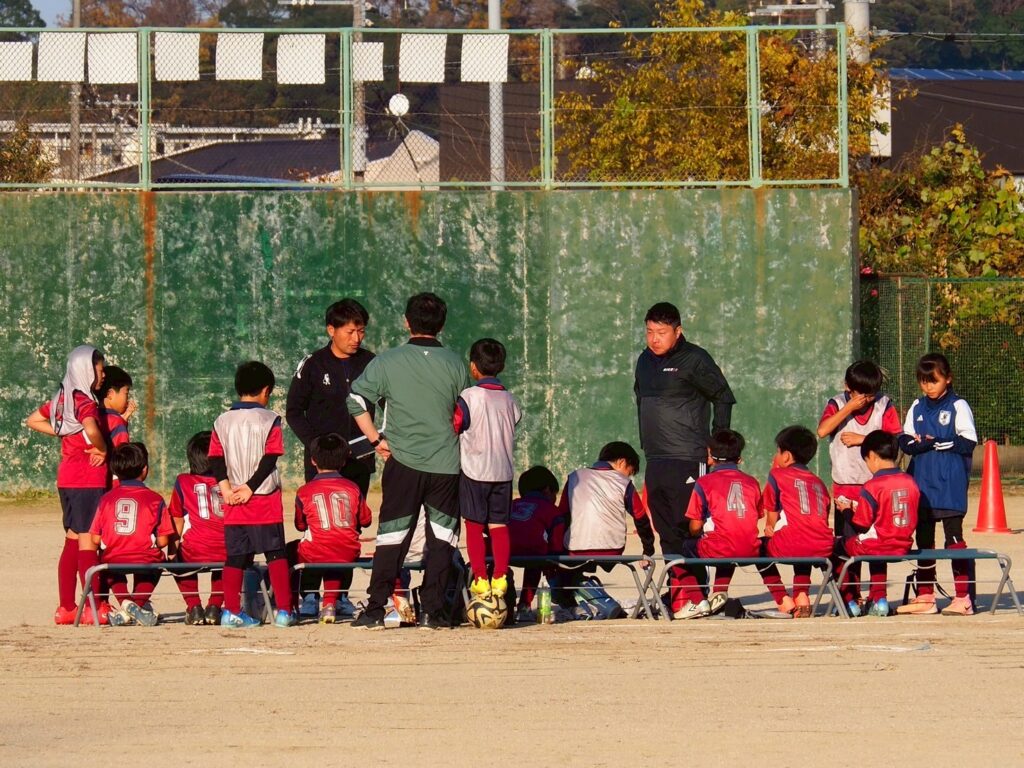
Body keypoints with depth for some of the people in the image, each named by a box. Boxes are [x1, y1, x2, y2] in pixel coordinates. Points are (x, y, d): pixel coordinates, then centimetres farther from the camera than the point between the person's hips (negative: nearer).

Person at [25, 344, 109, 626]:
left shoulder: (63, 399, 11)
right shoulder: (85, 401, -15)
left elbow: (33, 420, 23)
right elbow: (91, 430, -35)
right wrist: (102, 450, -16)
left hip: (67, 478, 9)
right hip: (88, 479, -9)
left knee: (72, 542, 13)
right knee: (88, 541, -7)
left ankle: (66, 607, 16)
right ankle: (94, 609, -7)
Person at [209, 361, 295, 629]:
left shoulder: (222, 421, 6)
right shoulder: (270, 420, -4)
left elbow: (216, 460, 0)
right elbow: (270, 460, -11)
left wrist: (226, 488, -7)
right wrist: (250, 488, -11)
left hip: (233, 504, 3)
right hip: (265, 501, -3)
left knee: (235, 556, 8)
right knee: (276, 555, 3)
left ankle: (231, 611, 4)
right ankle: (283, 610, -2)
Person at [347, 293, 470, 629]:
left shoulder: (388, 362, -2)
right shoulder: (454, 364, 2)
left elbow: (356, 400, -7)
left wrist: (376, 439, 1)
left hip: (403, 462, 0)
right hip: (446, 463, 0)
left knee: (392, 538, 4)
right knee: (442, 538, 6)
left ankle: (375, 610, 1)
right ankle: (432, 611, 2)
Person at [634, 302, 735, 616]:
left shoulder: (694, 360, -7)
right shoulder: (645, 361, 16)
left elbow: (723, 398, -4)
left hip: (687, 459, -8)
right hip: (655, 460, 8)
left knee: (686, 528, -11)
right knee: (665, 529, 9)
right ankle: (675, 591, 14)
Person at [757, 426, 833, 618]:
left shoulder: (778, 475, 10)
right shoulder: (818, 482, 24)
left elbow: (772, 514, 11)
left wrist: (770, 528, 32)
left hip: (791, 546, -6)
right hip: (823, 548, 6)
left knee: (761, 548, 23)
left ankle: (784, 601, 10)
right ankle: (802, 596, 23)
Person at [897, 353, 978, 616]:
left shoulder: (958, 406, -3)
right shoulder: (917, 407, 13)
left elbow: (968, 442, -11)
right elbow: (904, 441, 9)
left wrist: (936, 443, -15)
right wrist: (917, 444, -12)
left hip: (950, 485, -6)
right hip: (922, 484, 6)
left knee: (954, 537, -7)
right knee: (923, 539, 10)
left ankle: (963, 598, -7)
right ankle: (925, 597, 16)